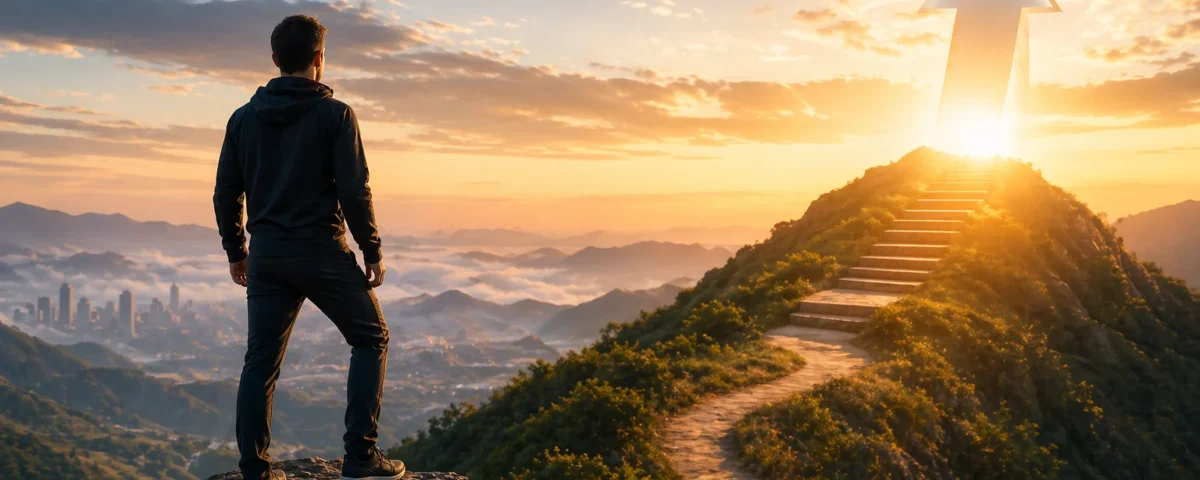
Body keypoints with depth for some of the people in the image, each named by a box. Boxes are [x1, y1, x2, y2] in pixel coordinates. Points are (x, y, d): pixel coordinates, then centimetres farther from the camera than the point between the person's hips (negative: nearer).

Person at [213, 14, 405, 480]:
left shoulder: (243, 118, 7)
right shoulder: (335, 114, -7)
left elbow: (226, 193, 9)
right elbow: (354, 192, -12)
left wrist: (236, 251, 19)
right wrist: (373, 252, -2)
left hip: (266, 257, 5)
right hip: (322, 253, -4)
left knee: (260, 362, 11)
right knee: (371, 339, 11)